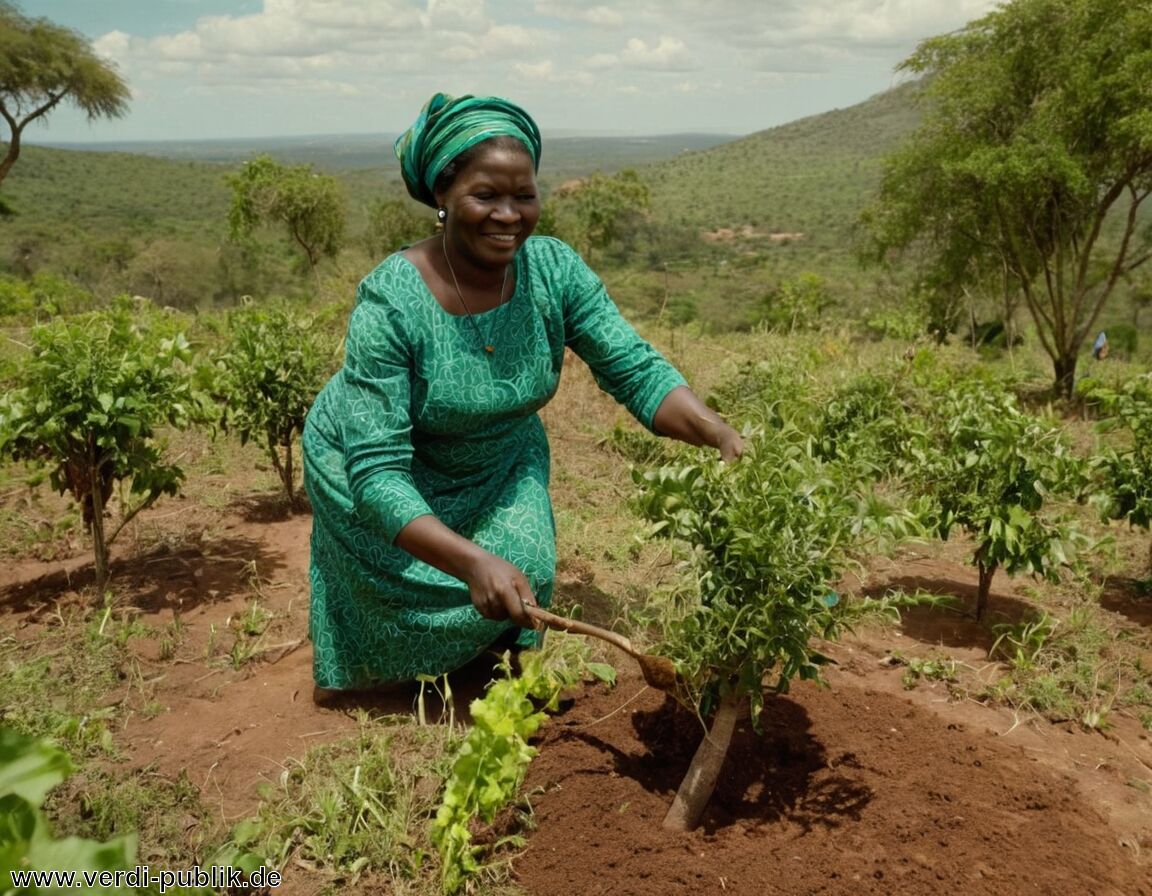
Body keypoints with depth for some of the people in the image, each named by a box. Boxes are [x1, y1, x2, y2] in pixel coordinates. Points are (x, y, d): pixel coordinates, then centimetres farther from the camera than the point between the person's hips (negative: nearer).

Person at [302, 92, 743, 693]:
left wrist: (718, 433, -37)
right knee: (407, 610, -5)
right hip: (371, 464, -3)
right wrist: (472, 561, -50)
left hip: (499, 461, 4)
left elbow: (636, 371, -19)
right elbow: (376, 473, -38)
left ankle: (488, 665, 23)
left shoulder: (553, 270, -22)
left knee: (520, 579, -11)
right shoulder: (389, 303, -35)